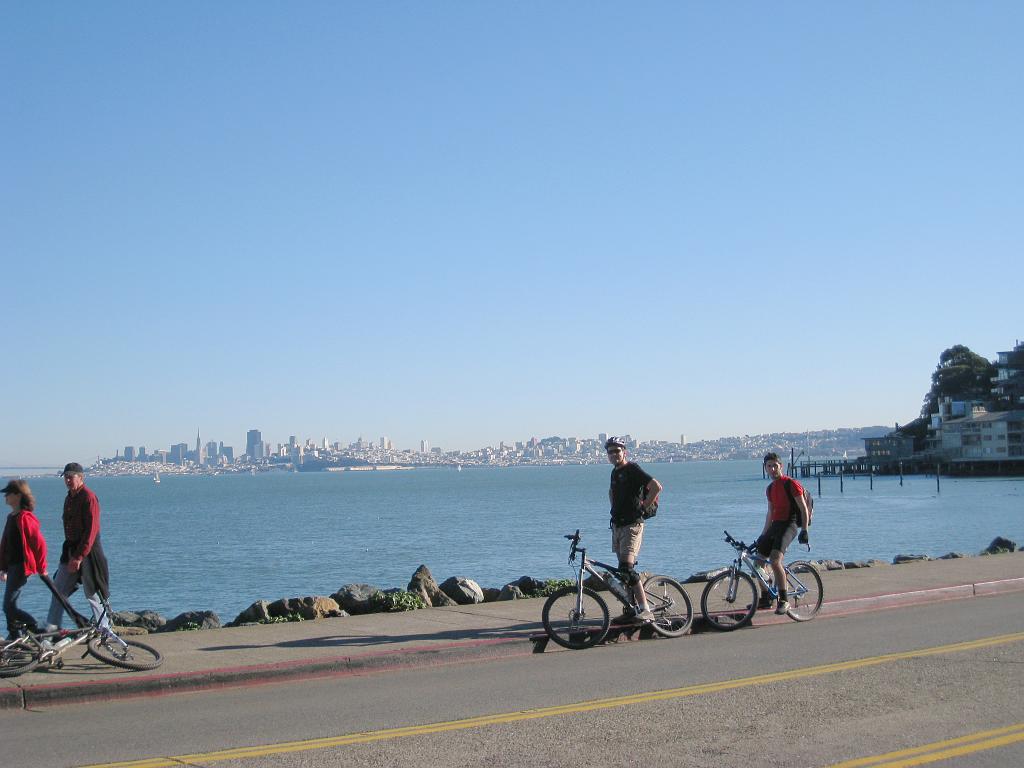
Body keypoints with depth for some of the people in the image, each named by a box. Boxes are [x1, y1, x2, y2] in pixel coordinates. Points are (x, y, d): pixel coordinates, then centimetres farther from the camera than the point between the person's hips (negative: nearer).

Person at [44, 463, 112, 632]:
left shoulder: (89, 498, -14)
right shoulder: (69, 497, 13)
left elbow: (91, 531, -19)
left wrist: (79, 557, -21)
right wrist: (69, 552, 12)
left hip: (88, 551, -8)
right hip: (70, 549, 8)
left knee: (93, 593, -2)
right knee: (58, 589, 7)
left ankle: (104, 630, 7)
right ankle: (51, 628, 13)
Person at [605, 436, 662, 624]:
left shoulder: (632, 469, -11)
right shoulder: (615, 472, 16)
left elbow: (656, 487, -21)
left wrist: (643, 508, -15)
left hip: (632, 524, -9)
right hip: (617, 525, 9)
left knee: (627, 568, -18)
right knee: (623, 570, 9)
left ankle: (646, 611, -17)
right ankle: (630, 611, 15)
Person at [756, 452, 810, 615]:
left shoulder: (790, 484, -7)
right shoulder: (770, 488, 17)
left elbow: (803, 508, -9)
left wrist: (804, 531, -16)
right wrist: (763, 535, 24)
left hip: (788, 525, -9)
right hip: (775, 525, 9)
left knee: (774, 561, -25)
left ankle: (784, 600, -18)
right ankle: (765, 598, 18)